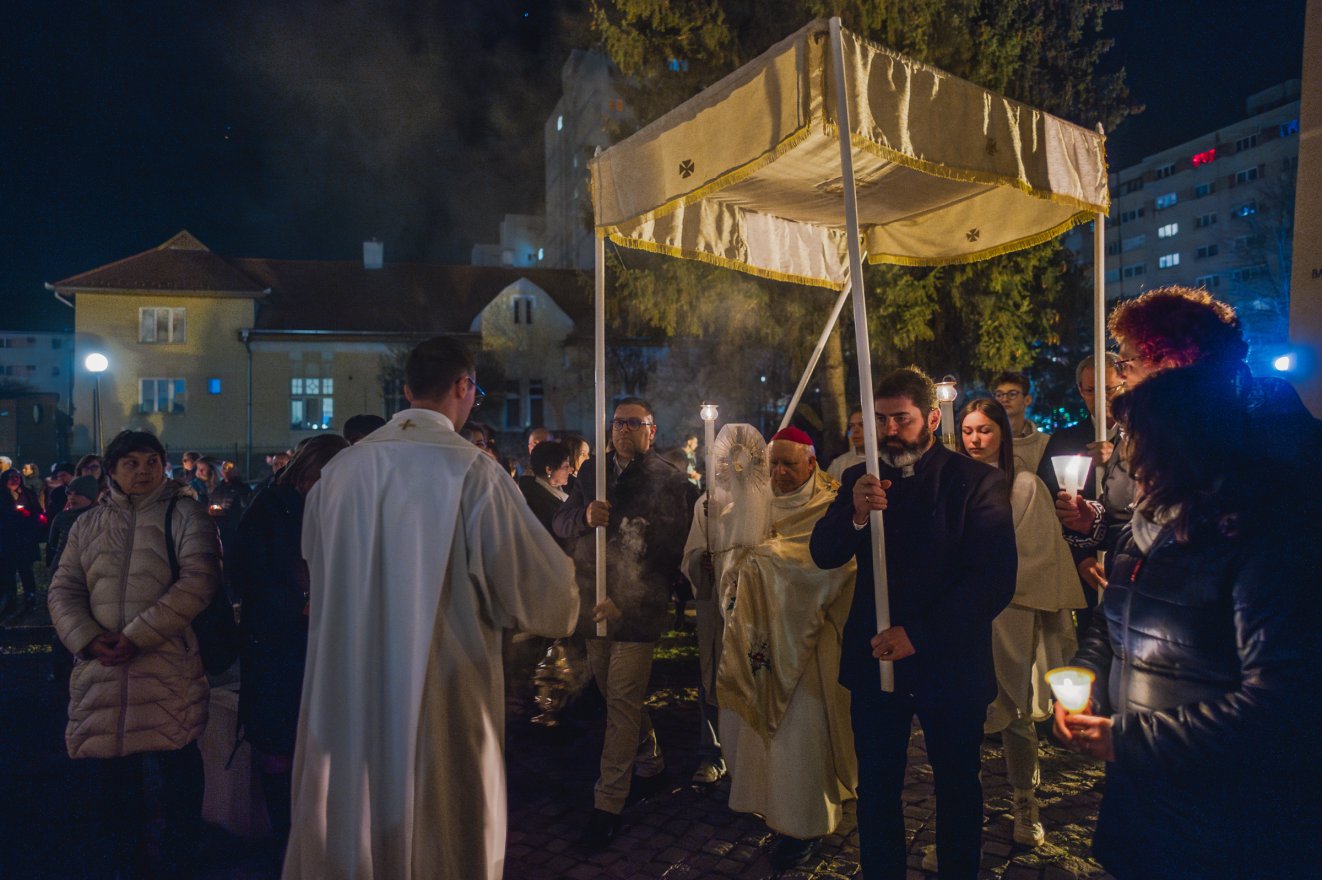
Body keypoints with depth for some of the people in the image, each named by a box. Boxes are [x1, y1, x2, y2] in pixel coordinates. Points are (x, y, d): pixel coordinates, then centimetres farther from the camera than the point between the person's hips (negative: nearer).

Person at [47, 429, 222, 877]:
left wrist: (137, 635, -16)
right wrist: (87, 638, -9)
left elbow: (198, 579, -12)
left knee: (176, 763, 2)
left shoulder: (184, 513, 0)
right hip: (101, 665, 4)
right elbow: (63, 590, 10)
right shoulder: (88, 524, 15)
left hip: (169, 666, -4)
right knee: (109, 765, 13)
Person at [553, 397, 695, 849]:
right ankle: (651, 762, 40)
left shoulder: (669, 480, -5)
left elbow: (674, 544, -10)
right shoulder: (592, 471, 10)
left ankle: (608, 804, 6)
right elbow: (561, 522, 2)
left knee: (623, 701, -4)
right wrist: (585, 516, -18)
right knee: (616, 694, 18)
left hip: (637, 607, -6)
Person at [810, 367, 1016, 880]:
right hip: (875, 661, 3)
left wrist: (918, 635, -22)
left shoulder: (977, 482, -10)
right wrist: (855, 515, -23)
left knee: (957, 791, 17)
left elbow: (996, 580, -16)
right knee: (876, 789, 12)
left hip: (950, 665, -2)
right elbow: (823, 555, -2)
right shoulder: (860, 479, 3)